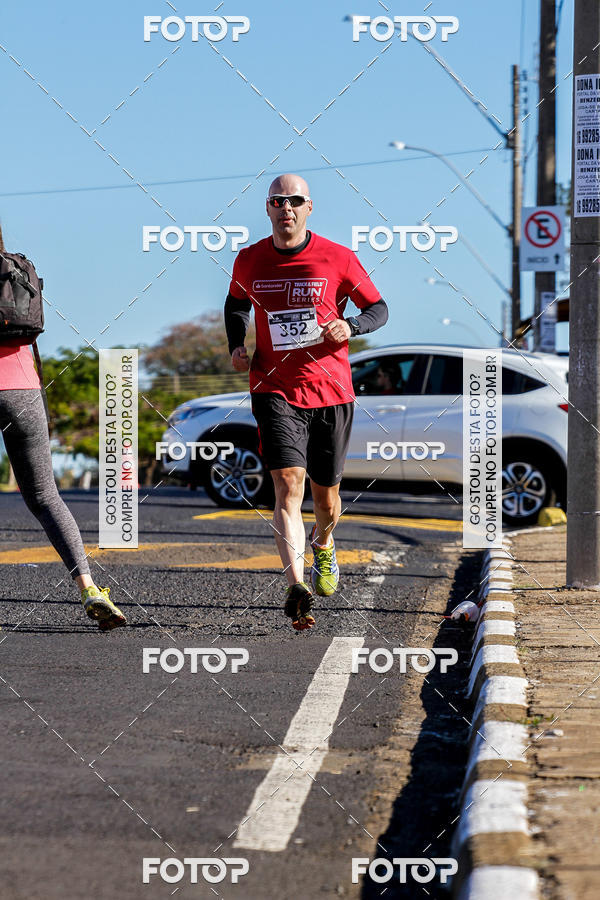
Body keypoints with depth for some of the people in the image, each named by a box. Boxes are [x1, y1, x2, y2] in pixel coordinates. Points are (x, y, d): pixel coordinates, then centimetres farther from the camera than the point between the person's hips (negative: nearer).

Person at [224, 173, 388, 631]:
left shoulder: (338, 259, -3)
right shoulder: (249, 261, 4)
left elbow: (379, 308, 5)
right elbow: (236, 304, 24)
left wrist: (350, 326, -15)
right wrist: (237, 346, 7)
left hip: (331, 391, 0)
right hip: (275, 391, 0)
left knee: (325, 492, 12)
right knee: (289, 482, -19)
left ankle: (323, 546, 47)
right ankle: (297, 587, -27)